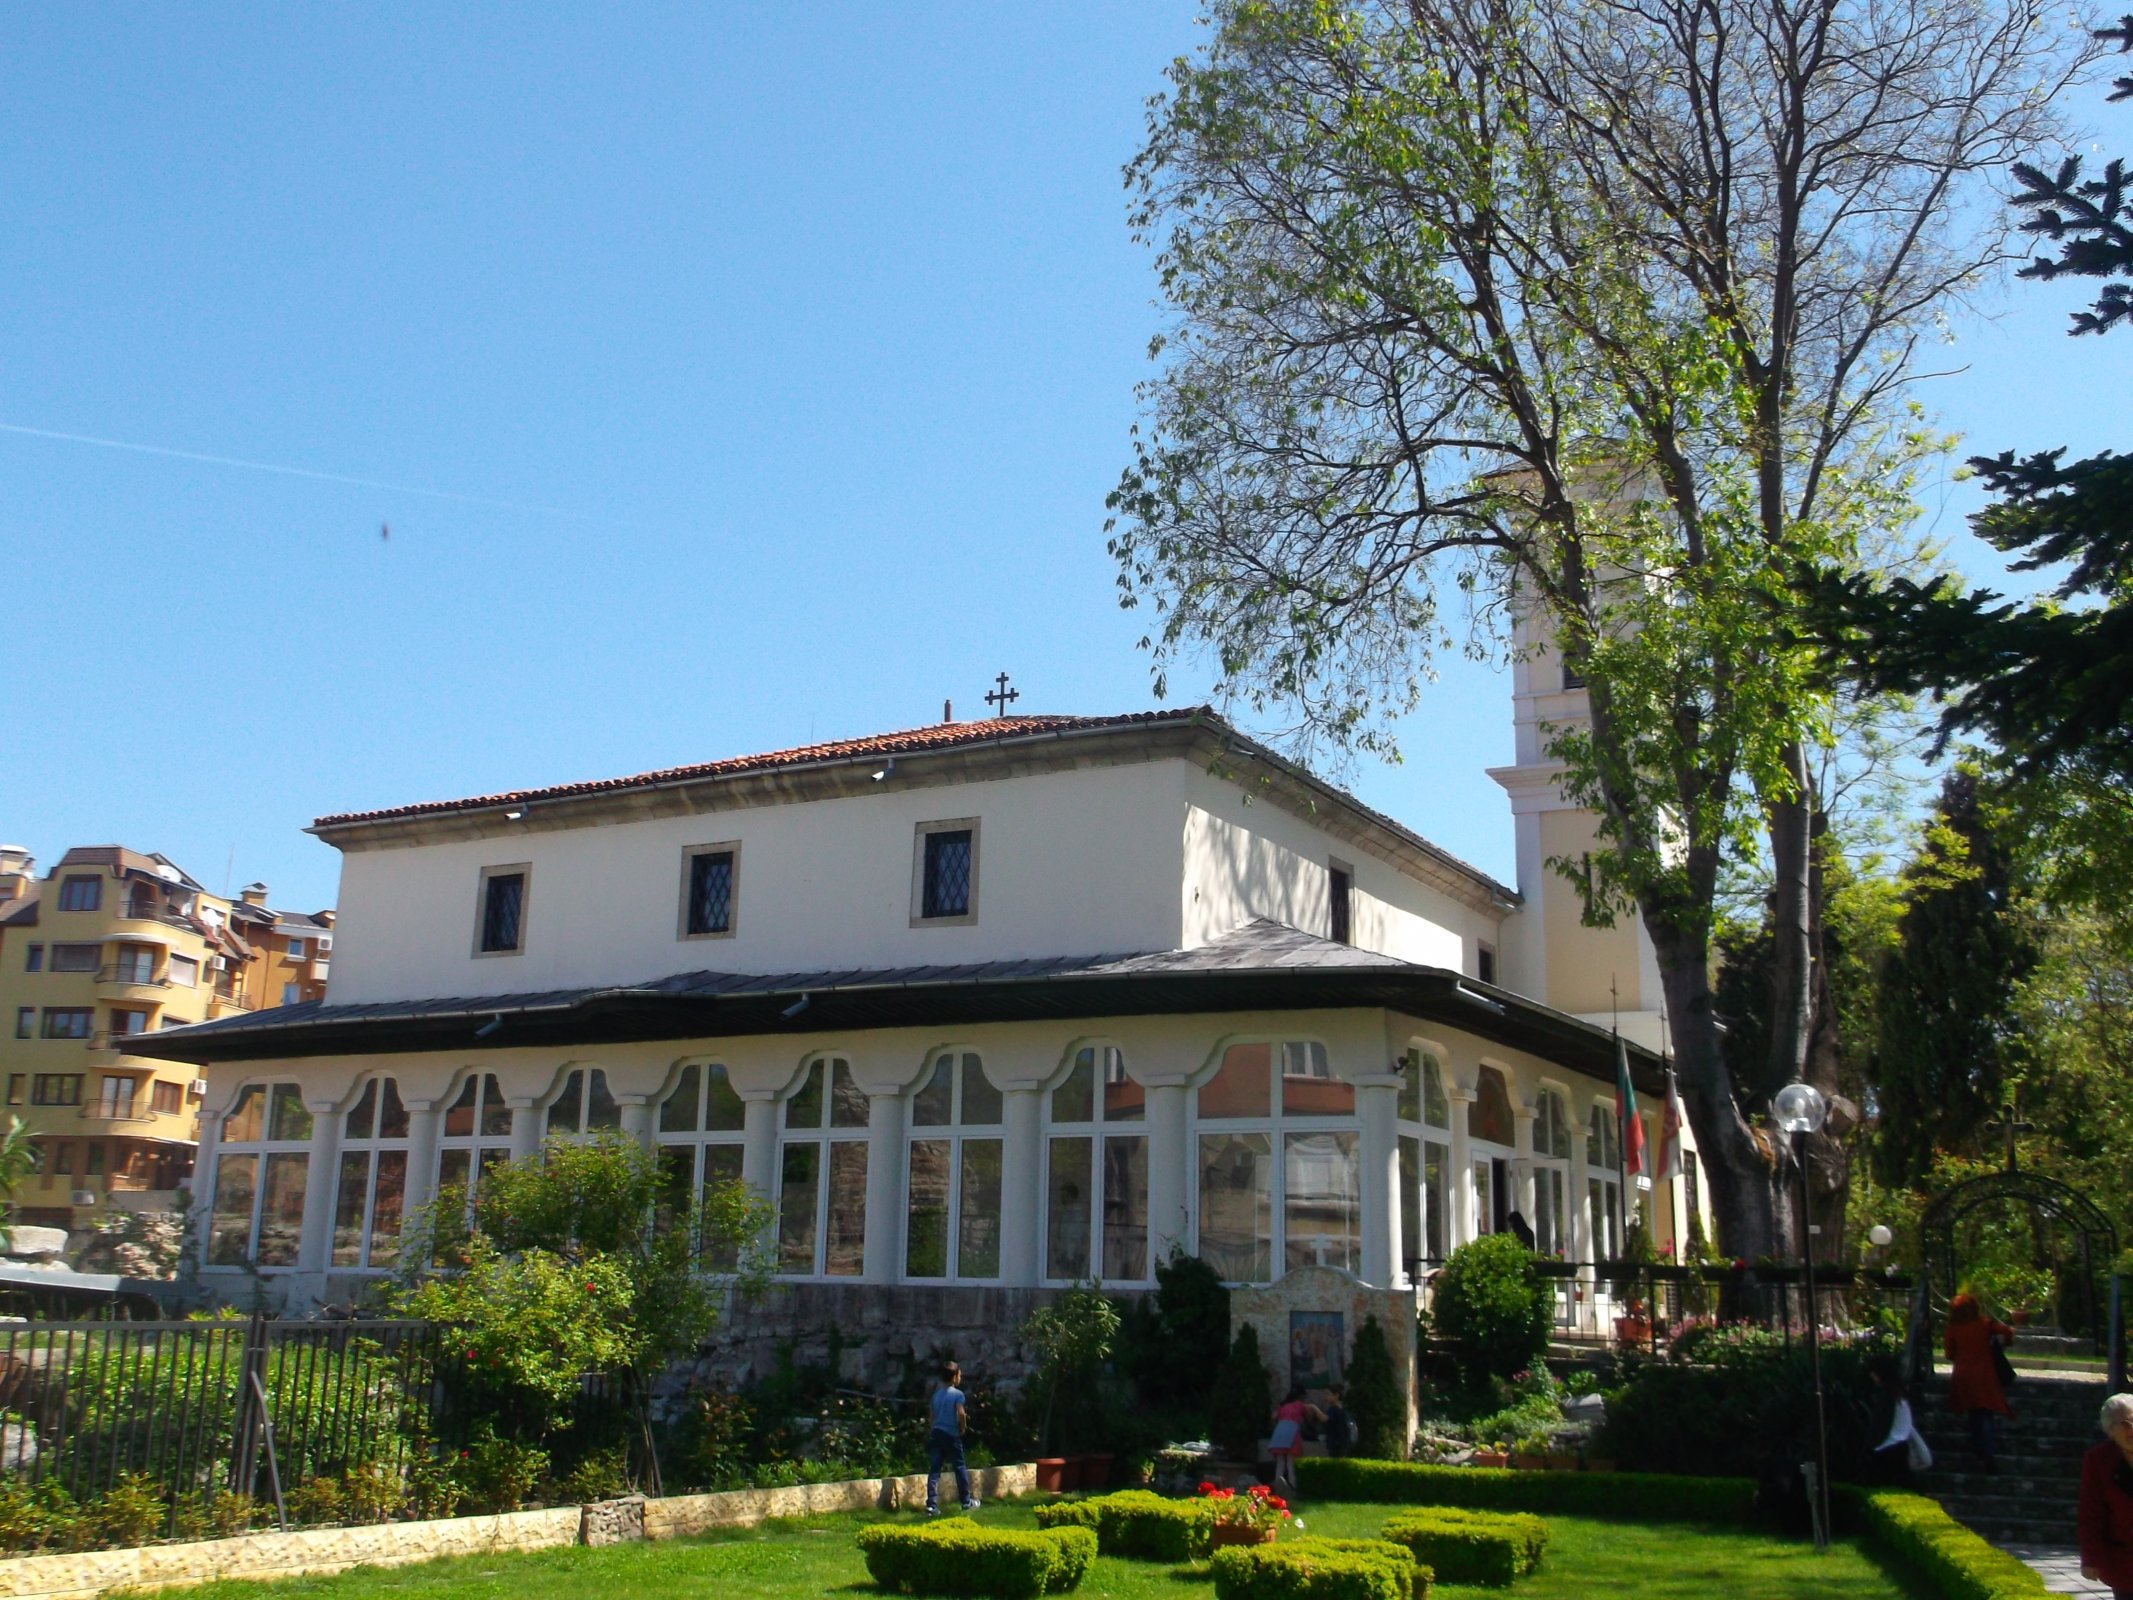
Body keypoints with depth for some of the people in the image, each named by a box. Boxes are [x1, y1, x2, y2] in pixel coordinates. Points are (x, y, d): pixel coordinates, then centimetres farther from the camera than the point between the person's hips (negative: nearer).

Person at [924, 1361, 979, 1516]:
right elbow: (961, 1413, -19)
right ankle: (967, 1502, 20)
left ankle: (931, 1504, -8)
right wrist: (963, 1428, -4)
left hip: (935, 1433, 5)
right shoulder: (958, 1394, -8)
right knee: (960, 1468, 10)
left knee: (933, 1470, 1)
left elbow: (932, 1413, 11)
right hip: (951, 1435, -5)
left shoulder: (936, 1394, 11)